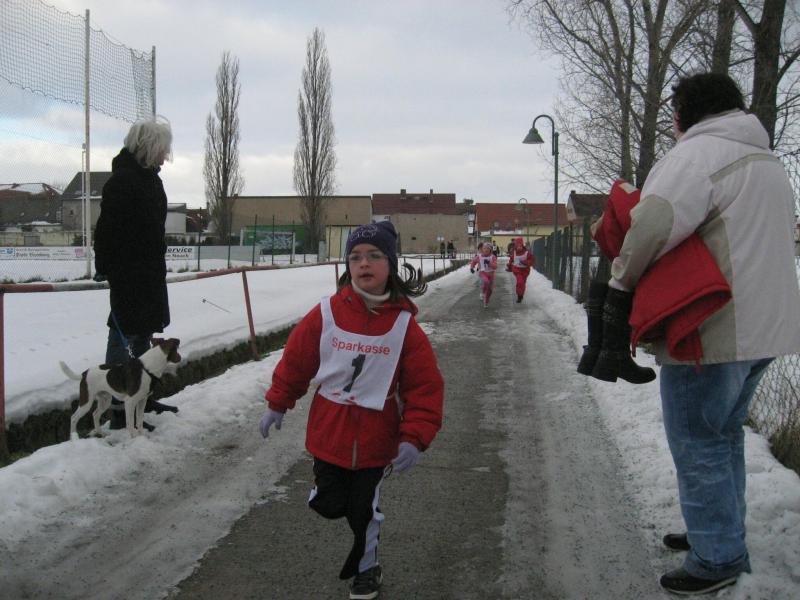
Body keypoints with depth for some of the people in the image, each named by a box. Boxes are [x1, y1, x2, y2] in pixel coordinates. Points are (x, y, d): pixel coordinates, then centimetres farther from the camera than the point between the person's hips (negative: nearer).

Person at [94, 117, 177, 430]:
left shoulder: (148, 177, 14)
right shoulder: (123, 180, -17)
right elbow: (108, 228, -20)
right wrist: (105, 269, -20)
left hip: (150, 273, 10)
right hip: (128, 275, -10)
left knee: (144, 334, 17)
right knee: (125, 337, -6)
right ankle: (119, 409, -2)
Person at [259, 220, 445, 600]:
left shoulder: (405, 326, -14)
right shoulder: (325, 315, -12)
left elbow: (425, 387, -11)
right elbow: (296, 360, 1)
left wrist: (414, 438, -17)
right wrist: (278, 403, 7)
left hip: (375, 440, -1)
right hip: (328, 434, 1)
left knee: (363, 510, 13)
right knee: (328, 505, 8)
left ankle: (366, 567, 39)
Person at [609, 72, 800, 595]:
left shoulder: (697, 153, -13)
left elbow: (654, 224, -28)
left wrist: (622, 281, -11)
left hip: (710, 331, -9)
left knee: (698, 443, 1)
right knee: (725, 435, 21)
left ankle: (717, 557, 7)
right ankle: (722, 532, 33)